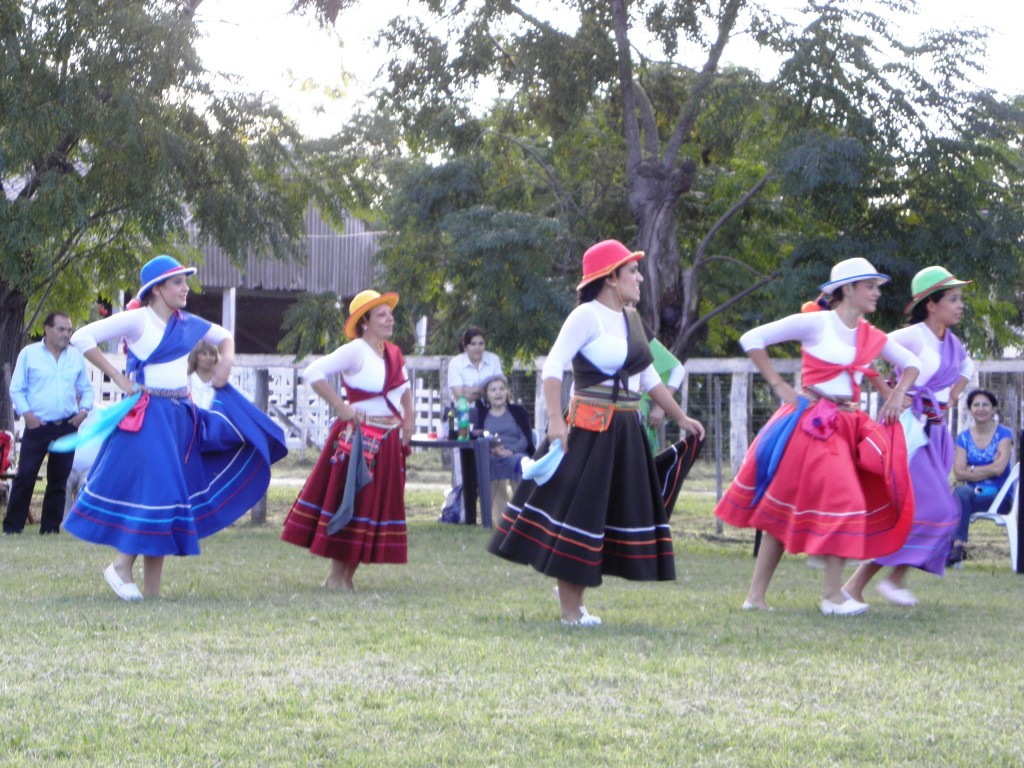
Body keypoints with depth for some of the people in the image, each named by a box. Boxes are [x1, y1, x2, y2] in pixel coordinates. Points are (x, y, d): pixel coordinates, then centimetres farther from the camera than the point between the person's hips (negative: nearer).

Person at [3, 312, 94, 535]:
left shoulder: (76, 356, 10)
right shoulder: (29, 353, 1)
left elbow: (86, 388, 17)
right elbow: (17, 389, 2)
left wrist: (84, 410, 0)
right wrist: (26, 413, -10)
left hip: (67, 426, 3)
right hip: (37, 426, -3)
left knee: (59, 480, 6)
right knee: (25, 477, -6)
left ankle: (50, 528, 13)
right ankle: (12, 526, -2)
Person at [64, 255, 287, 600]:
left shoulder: (186, 323, 12)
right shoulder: (136, 320, -8)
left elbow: (223, 336, 30)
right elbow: (82, 338, -12)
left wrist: (226, 359, 8)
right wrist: (118, 378, -12)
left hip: (182, 415, 7)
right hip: (148, 414, -7)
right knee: (152, 489, -15)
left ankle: (152, 588, 9)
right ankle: (121, 565, -1)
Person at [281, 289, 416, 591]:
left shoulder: (394, 354, 12)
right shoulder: (355, 351, -11)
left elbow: (404, 387, 30)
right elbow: (313, 373, -18)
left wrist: (408, 418, 13)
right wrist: (342, 409, -18)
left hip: (389, 441, 8)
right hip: (359, 438, -8)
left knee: (378, 507, 8)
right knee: (351, 504, -5)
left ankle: (347, 576, 15)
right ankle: (336, 577, 3)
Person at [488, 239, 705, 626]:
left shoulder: (631, 319, 14)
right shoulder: (587, 315, -10)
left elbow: (649, 378, 22)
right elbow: (552, 368, -16)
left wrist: (680, 417, 20)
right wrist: (555, 421, -25)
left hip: (626, 430, 9)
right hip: (590, 427, -9)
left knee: (618, 506, 11)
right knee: (577, 505, -5)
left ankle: (573, 597, 21)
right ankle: (570, 610, -1)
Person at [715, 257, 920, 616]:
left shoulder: (871, 337, 12)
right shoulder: (816, 323, -5)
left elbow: (911, 362, 26)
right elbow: (752, 339, -5)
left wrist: (898, 394, 8)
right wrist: (780, 387, -7)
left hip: (848, 426, 6)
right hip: (812, 422, -6)